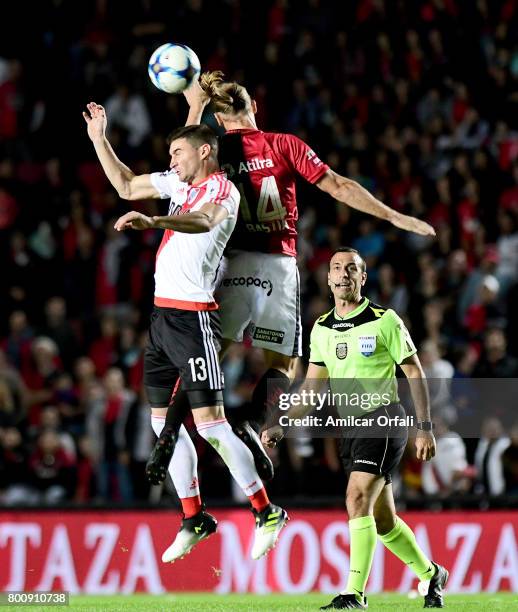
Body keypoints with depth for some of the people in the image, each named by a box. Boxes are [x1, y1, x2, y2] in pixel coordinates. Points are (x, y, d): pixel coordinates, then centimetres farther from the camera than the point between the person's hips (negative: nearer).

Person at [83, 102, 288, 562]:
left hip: (193, 316, -9)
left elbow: (204, 220, -34)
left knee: (210, 423, -12)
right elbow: (126, 186, 30)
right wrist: (99, 139, 21)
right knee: (163, 421, 10)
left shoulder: (222, 189, -11)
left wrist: (150, 221, -50)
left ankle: (267, 513, -2)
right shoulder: (180, 182, 15)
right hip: (162, 314, 9)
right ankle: (195, 519, 18)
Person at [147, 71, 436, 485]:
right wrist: (394, 217, 2)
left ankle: (168, 437, -12)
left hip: (230, 264, 2)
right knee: (281, 365, 6)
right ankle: (251, 424, -22)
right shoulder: (285, 146, -1)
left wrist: (195, 106, 29)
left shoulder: (215, 152, 5)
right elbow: (339, 187, -3)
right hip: (278, 264, -2)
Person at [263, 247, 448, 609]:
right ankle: (432, 574, 34)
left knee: (358, 500, -22)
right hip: (350, 427, 7)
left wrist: (425, 427, -8)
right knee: (382, 519, 12)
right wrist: (282, 426, 1)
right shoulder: (322, 328, 8)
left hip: (383, 420, -7)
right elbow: (312, 387, 12)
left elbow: (415, 372, -4)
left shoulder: (385, 321, -8)